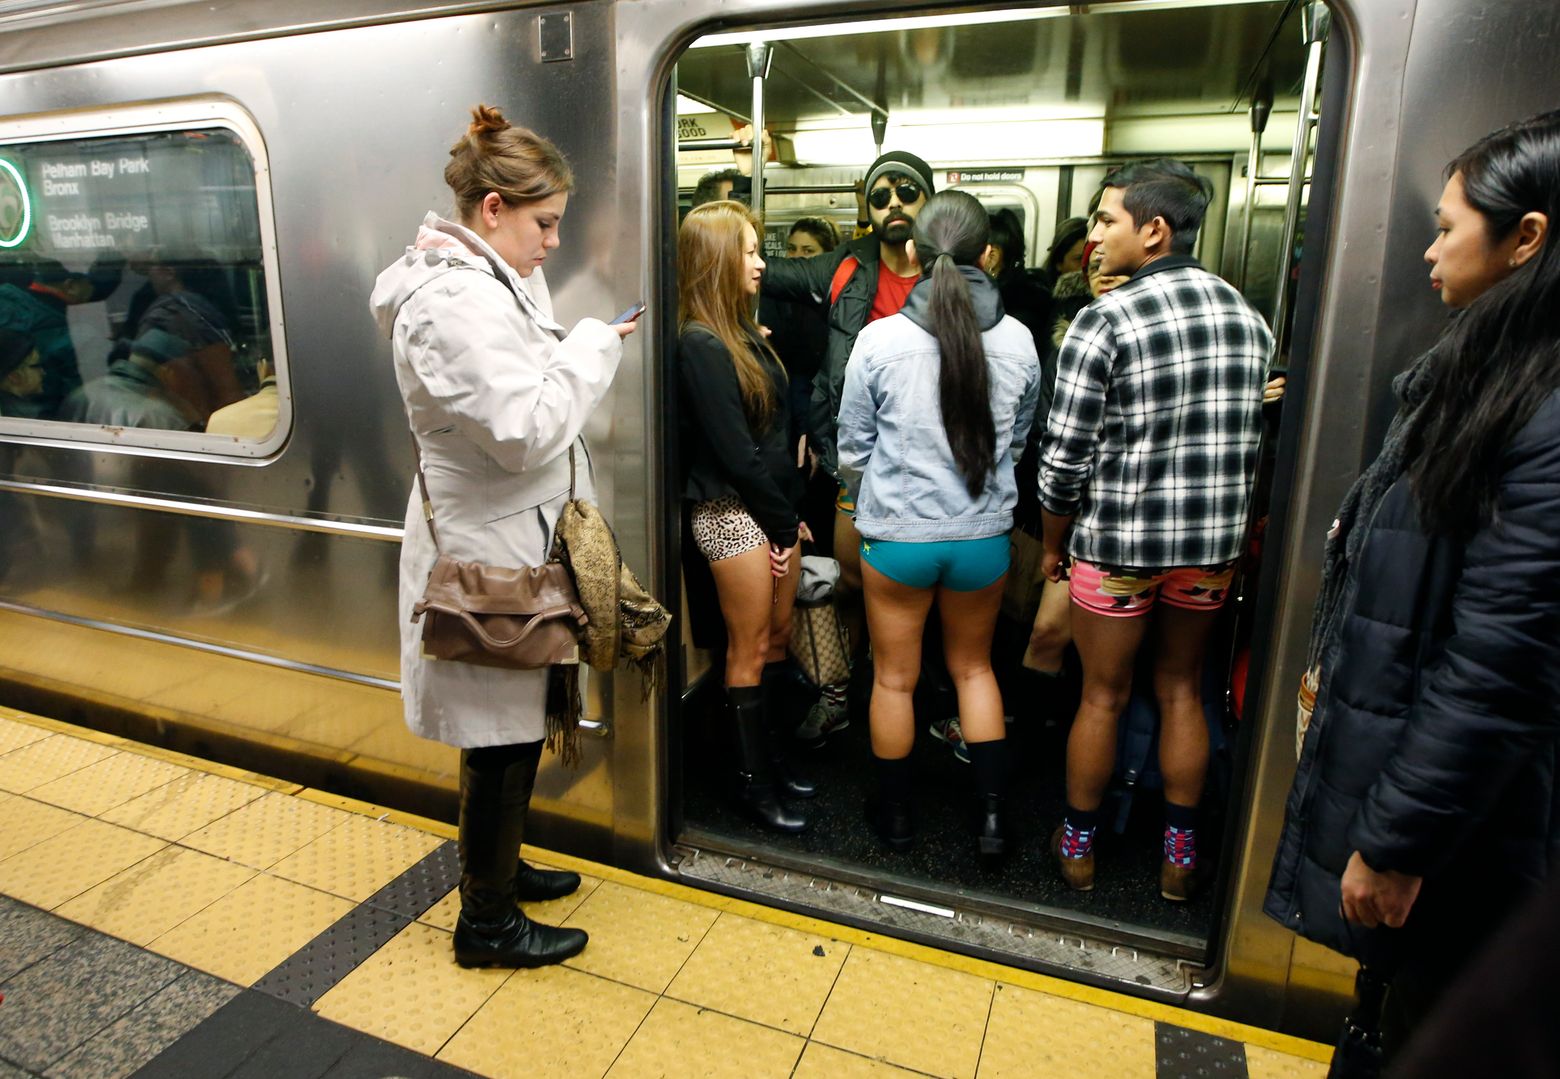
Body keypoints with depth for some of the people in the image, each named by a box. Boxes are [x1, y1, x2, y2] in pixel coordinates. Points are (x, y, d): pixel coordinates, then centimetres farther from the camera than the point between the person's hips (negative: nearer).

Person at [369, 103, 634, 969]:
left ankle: (497, 865, 42)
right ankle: (487, 921, 24)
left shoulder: (486, 279, 13)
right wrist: (592, 346, -17)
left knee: (514, 724, 21)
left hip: (507, 538, 11)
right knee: (503, 734, 4)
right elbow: (527, 428, -26)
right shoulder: (454, 301, -21)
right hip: (491, 548, -11)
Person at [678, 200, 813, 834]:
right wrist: (782, 523, -10)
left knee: (778, 635, 15)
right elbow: (734, 450, -17)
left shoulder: (744, 333, 13)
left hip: (771, 507, 9)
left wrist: (791, 511, 7)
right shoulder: (700, 345, -15)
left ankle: (768, 752, 31)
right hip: (733, 514, -8)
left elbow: (776, 433, 12)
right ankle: (753, 780, 18)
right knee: (749, 649, 2)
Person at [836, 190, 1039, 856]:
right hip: (983, 536, 2)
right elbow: (1019, 441, 7)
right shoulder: (1017, 340, -8)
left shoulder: (879, 340, -15)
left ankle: (894, 814, 32)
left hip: (897, 535, -2)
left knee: (893, 678, 15)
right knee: (973, 667, 23)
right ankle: (992, 814, 26)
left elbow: (852, 450, -5)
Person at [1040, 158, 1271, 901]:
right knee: (1182, 690, 19)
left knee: (1103, 695, 11)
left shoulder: (1103, 320, -14)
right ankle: (1180, 853, 32)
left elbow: (1064, 457, -14)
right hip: (1214, 544, 5)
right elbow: (1257, 439, 7)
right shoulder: (1247, 317, 4)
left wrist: (1052, 544, 0)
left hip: (1116, 541, -4)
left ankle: (1077, 843, 30)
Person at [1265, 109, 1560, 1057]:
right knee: (1393, 1004, 25)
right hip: (1381, 729, 8)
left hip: (1456, 814, -8)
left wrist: (1396, 843, -19)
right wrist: (1334, 660, 22)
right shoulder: (1483, 373, 6)